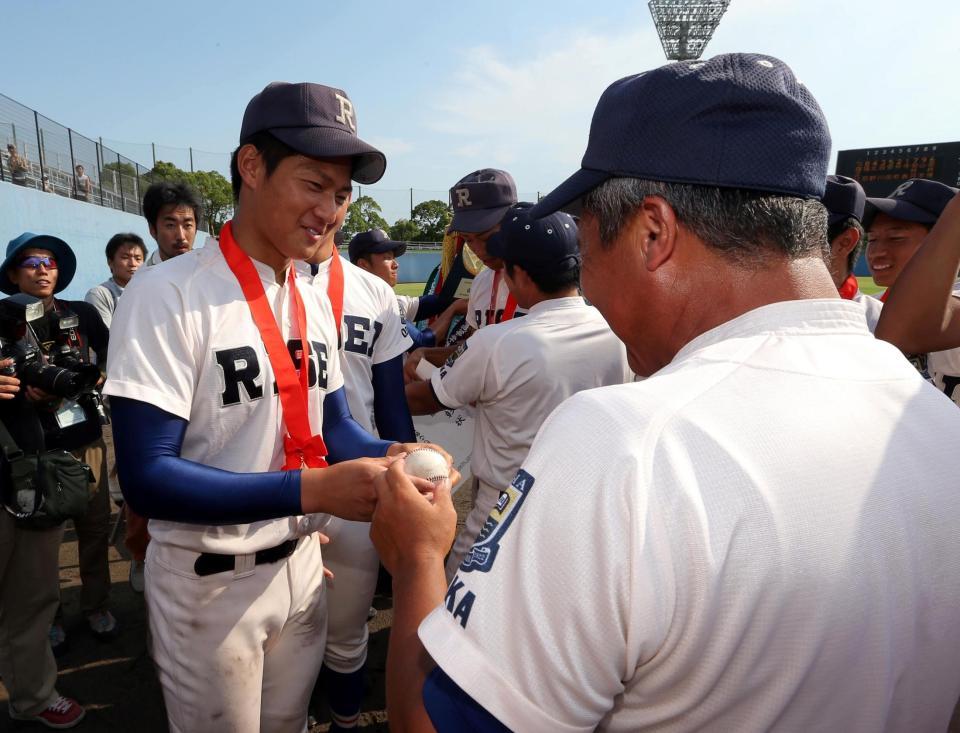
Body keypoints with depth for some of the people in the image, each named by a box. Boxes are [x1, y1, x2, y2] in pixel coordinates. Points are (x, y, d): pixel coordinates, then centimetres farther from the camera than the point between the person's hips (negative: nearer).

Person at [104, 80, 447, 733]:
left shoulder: (315, 303, 2)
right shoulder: (167, 295, -18)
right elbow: (147, 478, -23)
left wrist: (389, 455, -13)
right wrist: (312, 490, -32)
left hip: (301, 563, 6)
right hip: (207, 582, -5)